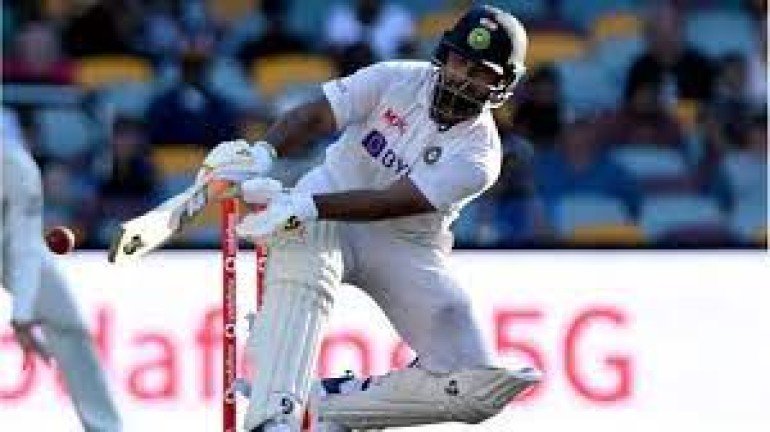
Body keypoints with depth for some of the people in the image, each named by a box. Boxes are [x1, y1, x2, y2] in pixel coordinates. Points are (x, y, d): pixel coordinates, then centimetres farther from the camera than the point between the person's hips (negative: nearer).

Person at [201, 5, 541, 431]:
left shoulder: (480, 155, -16)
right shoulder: (397, 81, -9)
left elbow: (389, 203, -28)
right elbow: (313, 115, -17)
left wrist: (303, 207, -41)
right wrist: (261, 153, -39)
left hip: (406, 248, 1)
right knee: (305, 267, -39)